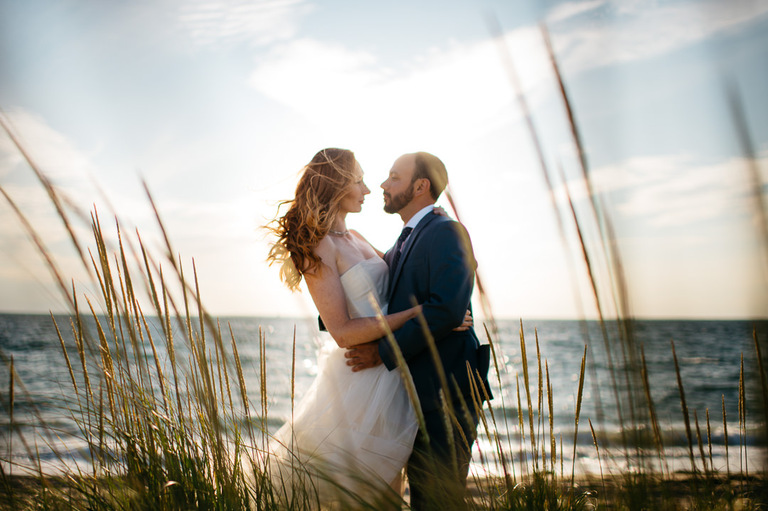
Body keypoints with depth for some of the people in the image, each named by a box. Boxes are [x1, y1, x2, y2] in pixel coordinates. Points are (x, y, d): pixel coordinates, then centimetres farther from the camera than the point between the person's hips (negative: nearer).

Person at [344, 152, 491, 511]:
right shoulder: (401, 246, 19)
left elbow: (446, 307, -23)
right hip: (415, 392, 9)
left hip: (444, 391, -9)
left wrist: (384, 351, -19)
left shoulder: (446, 233, -10)